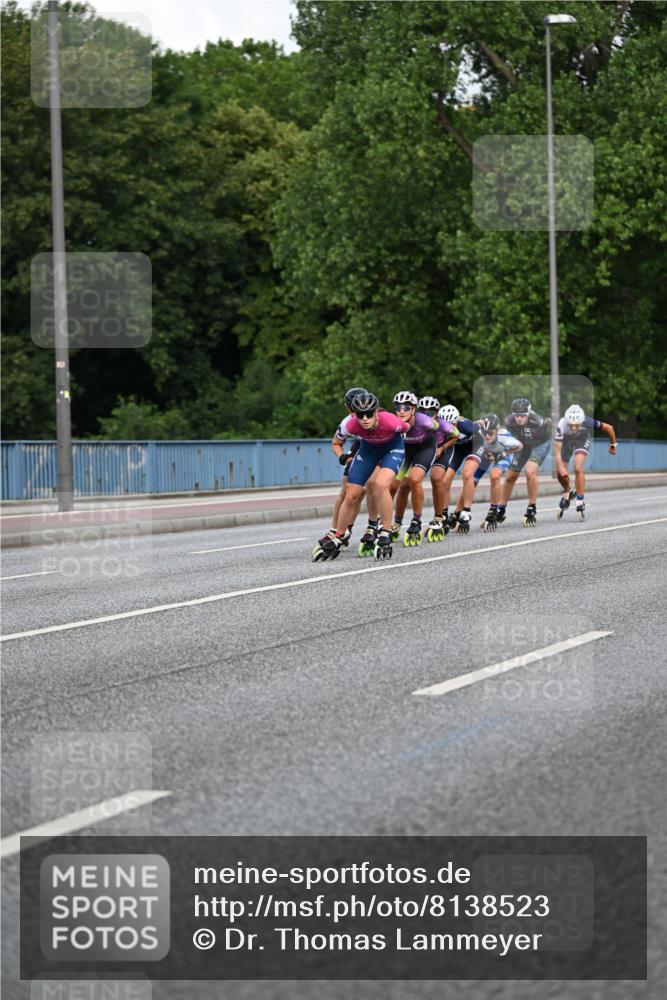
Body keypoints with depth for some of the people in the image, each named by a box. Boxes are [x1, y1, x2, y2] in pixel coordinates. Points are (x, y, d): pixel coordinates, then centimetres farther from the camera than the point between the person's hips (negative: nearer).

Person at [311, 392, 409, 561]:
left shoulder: (389, 421, -38)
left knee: (381, 485, -30)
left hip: (392, 447, -3)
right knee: (351, 495, 1)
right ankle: (335, 539, 21)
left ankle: (385, 537, -18)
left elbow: (406, 428, -12)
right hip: (368, 448, 3)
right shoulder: (351, 425, -31)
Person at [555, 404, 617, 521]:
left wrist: (612, 445, -7)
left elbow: (608, 428, -22)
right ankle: (567, 492, 31)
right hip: (566, 442, 1)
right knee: (560, 473, -1)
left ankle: (580, 501, -11)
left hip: (582, 442, -1)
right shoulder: (562, 426, -40)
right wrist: (561, 468, -49)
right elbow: (557, 450, -37)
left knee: (578, 469, -22)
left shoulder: (587, 422, -38)